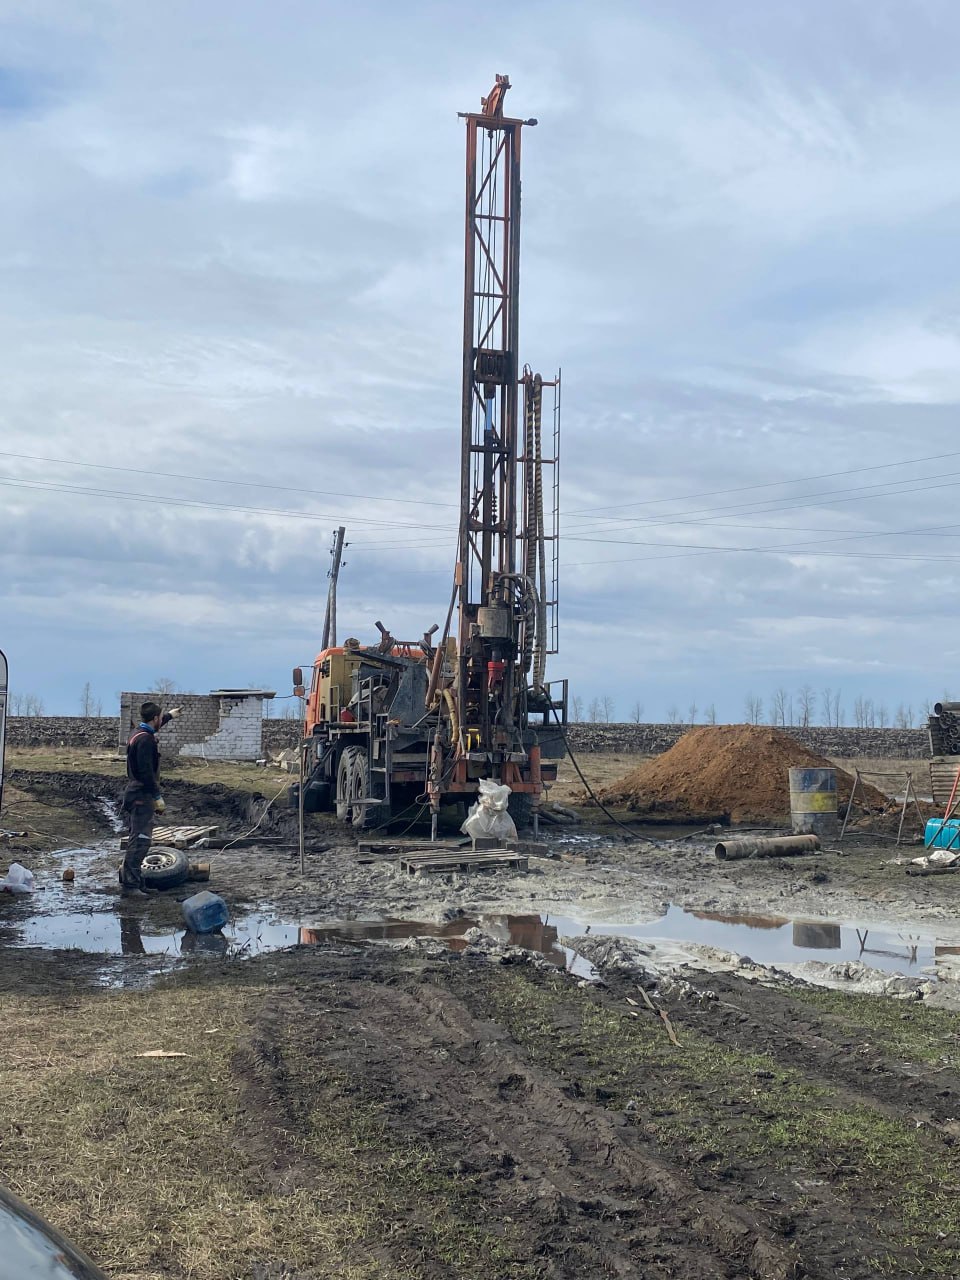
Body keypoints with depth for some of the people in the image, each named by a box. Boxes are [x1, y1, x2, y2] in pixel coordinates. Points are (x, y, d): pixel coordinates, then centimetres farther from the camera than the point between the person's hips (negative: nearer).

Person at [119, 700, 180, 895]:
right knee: (140, 840, -11)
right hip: (142, 796, -11)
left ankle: (129, 877, 18)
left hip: (133, 793, 11)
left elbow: (155, 726, 38)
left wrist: (170, 715, 54)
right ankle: (130, 883, -11)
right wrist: (157, 797, -21)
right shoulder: (145, 740, -18)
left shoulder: (138, 733, 14)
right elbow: (146, 772, -23)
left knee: (136, 840, 15)